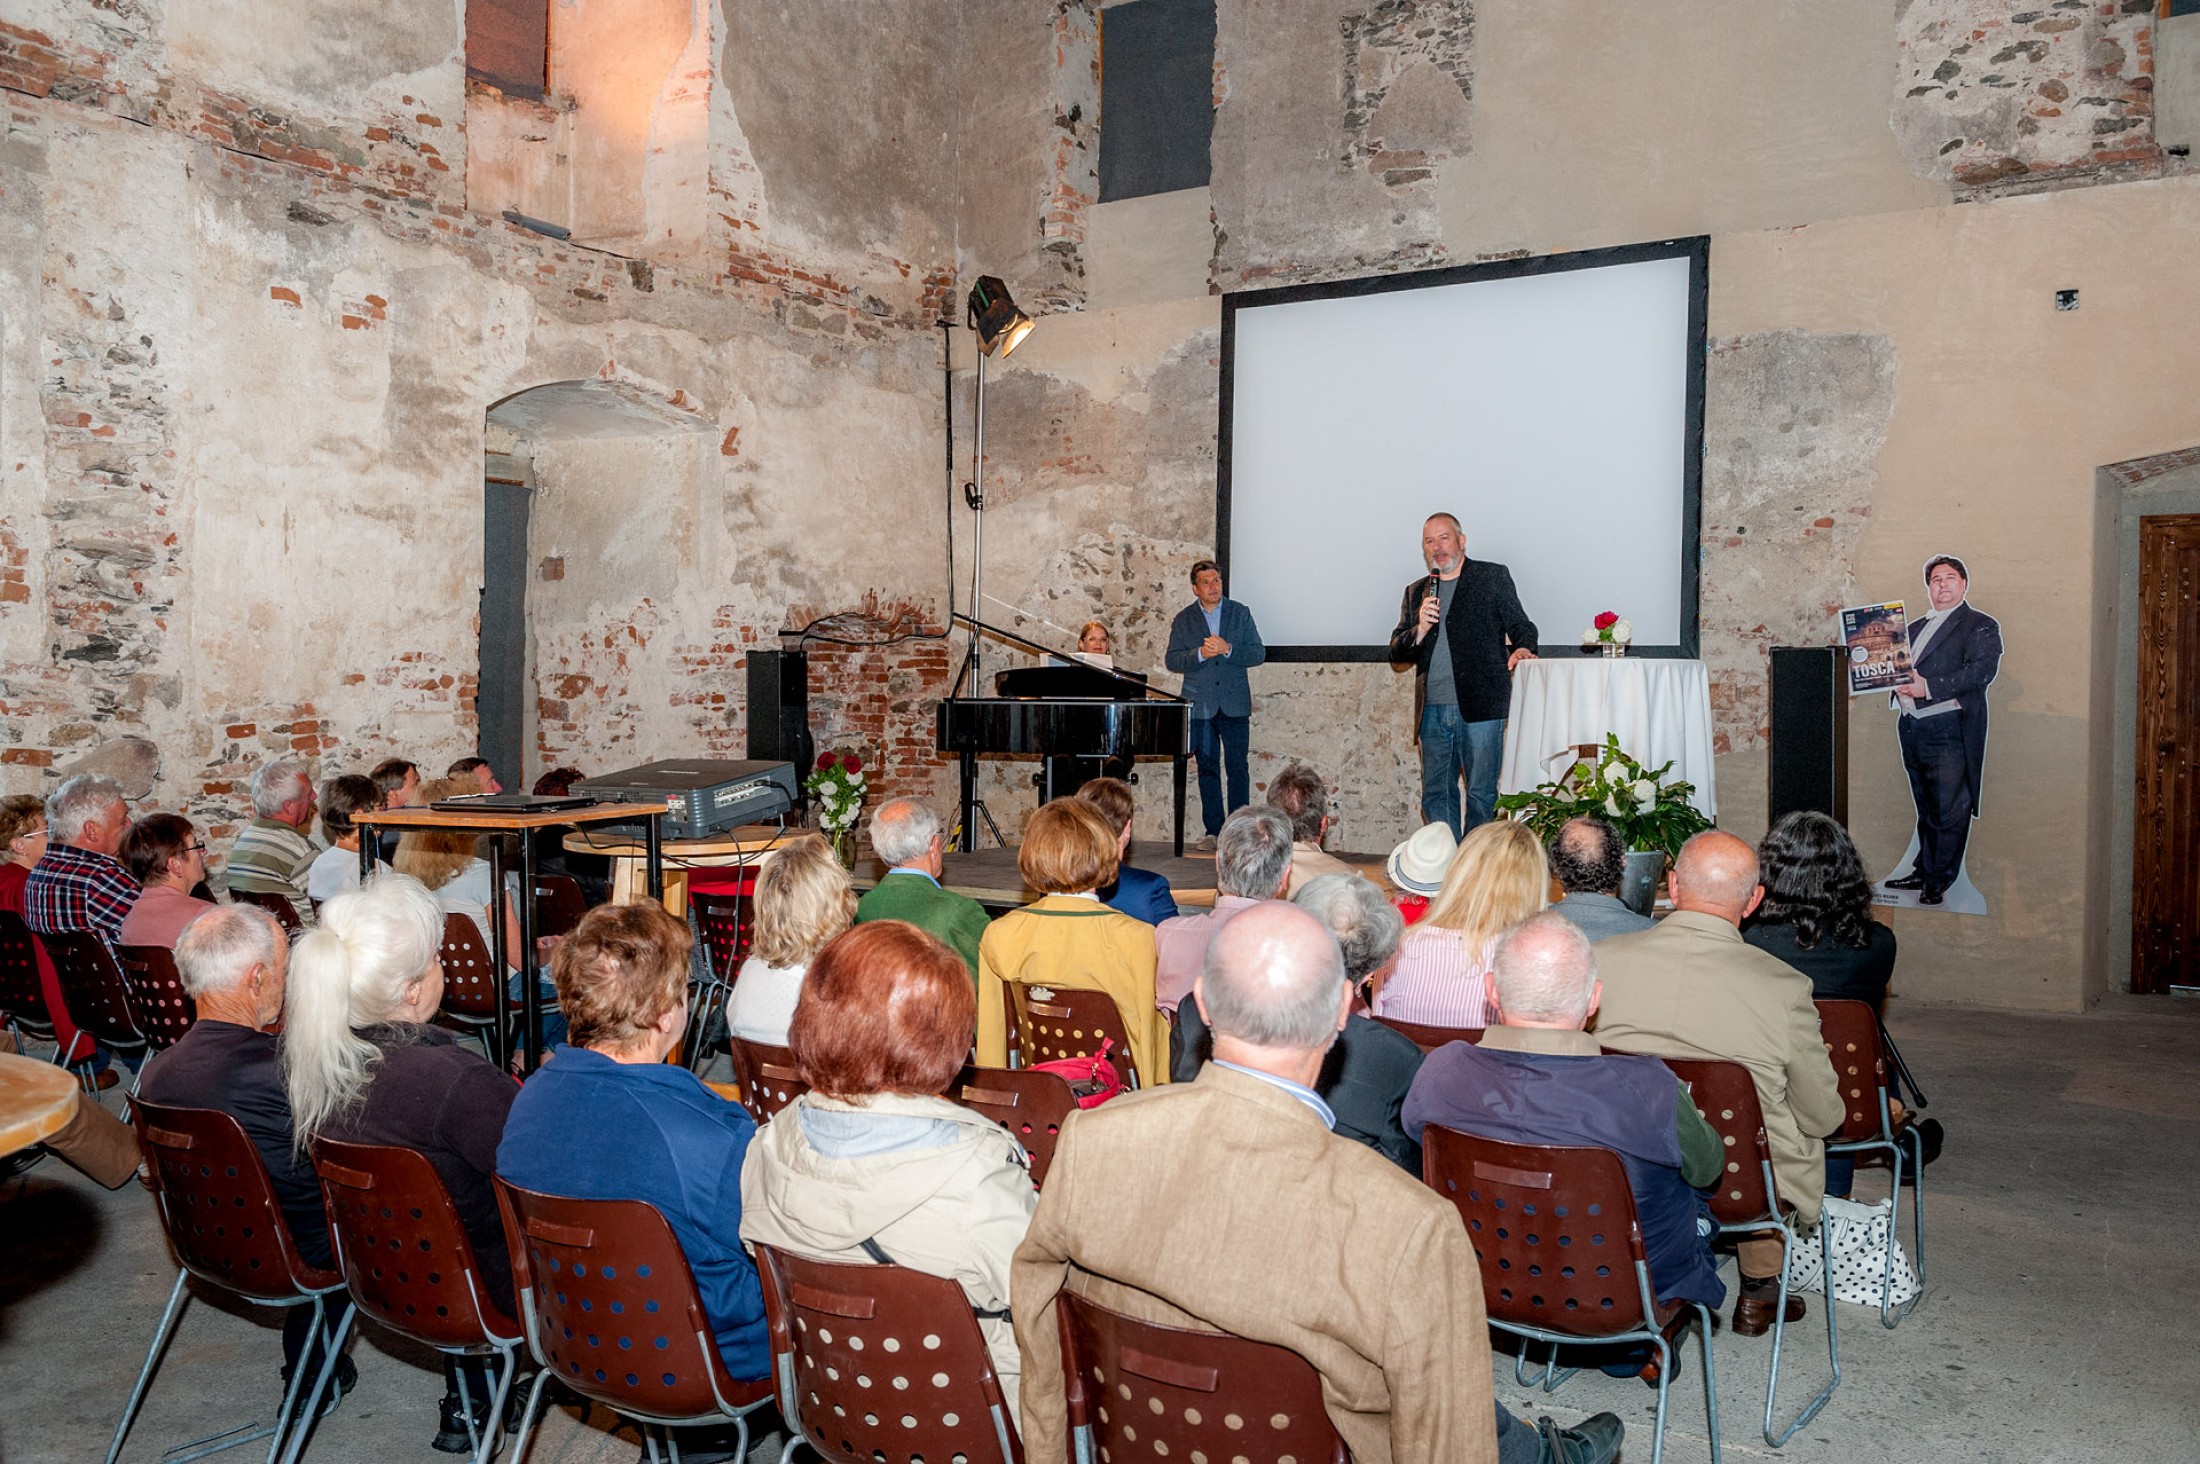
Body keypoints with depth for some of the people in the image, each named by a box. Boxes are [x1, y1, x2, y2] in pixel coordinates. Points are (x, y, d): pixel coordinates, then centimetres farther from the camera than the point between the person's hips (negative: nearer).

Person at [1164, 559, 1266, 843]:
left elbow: (1258, 653, 0)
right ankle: (1214, 831, 10)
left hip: (1234, 704, -1)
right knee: (1208, 769, 5)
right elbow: (1171, 660, -1)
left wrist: (1227, 649, -16)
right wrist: (1201, 653, -17)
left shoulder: (1240, 613, 6)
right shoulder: (1183, 620, 7)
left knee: (1237, 768, -3)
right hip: (1200, 706, 1)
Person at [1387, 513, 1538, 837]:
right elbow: (1396, 655, 13)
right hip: (1433, 711, 4)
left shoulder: (1493, 576, 7)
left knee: (1481, 795, -3)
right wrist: (1419, 630, -7)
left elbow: (1521, 625, 6)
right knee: (1435, 796, 7)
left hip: (1481, 706, -4)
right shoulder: (1416, 592, 17)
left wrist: (1523, 648, -17)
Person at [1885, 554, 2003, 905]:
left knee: (1950, 810, -3)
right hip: (1912, 728, 6)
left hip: (1950, 728, -6)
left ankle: (1940, 881, 4)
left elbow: (1982, 671, -14)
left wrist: (1928, 687, -21)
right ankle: (1923, 871, 23)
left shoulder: (1981, 626, 1)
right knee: (1926, 808, 15)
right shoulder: (1914, 628, 21)